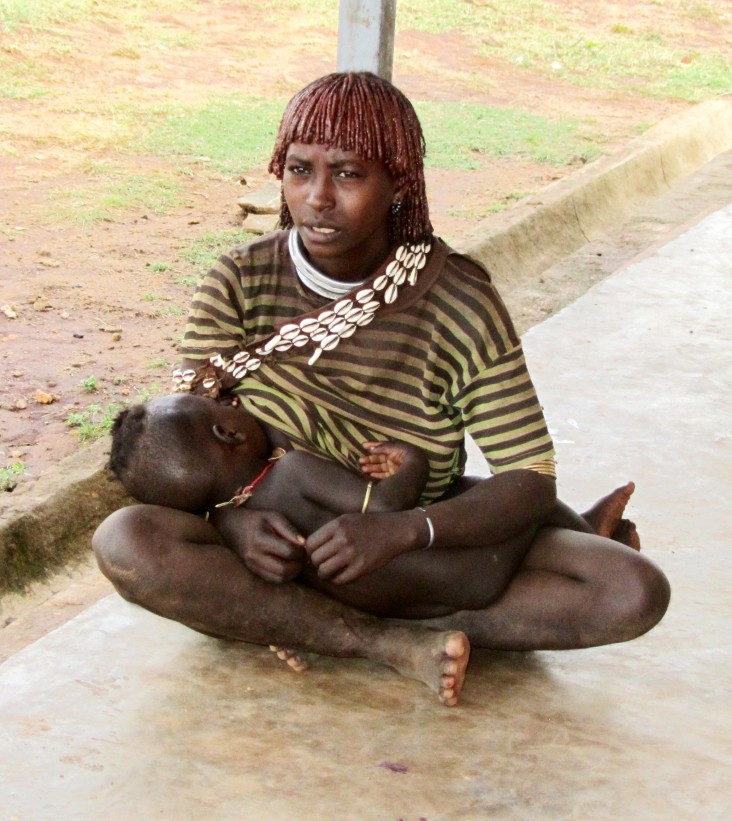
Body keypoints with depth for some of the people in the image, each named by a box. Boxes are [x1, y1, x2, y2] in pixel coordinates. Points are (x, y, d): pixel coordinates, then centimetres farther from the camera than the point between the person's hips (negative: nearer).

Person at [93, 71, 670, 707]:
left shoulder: (461, 305, -11)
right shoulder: (238, 285, -6)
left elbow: (530, 482, -13)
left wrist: (405, 530, -31)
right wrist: (235, 520, -31)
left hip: (424, 558, -1)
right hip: (271, 541, 1)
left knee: (635, 592, -22)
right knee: (127, 540, -32)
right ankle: (397, 644, -25)